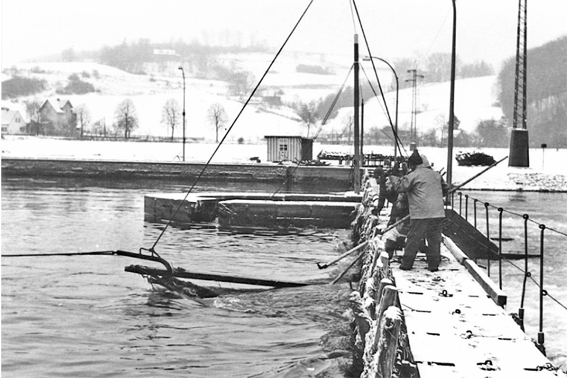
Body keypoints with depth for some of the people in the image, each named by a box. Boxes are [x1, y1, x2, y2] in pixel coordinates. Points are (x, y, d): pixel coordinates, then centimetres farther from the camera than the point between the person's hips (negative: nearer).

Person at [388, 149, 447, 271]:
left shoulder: (413, 175, -6)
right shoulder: (435, 174, 16)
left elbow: (400, 186, -8)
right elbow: (444, 188, 27)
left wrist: (393, 178, 8)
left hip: (421, 214, -5)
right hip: (438, 213, 5)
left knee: (413, 239, 3)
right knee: (434, 239, 10)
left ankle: (406, 264, 8)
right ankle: (433, 265, 10)